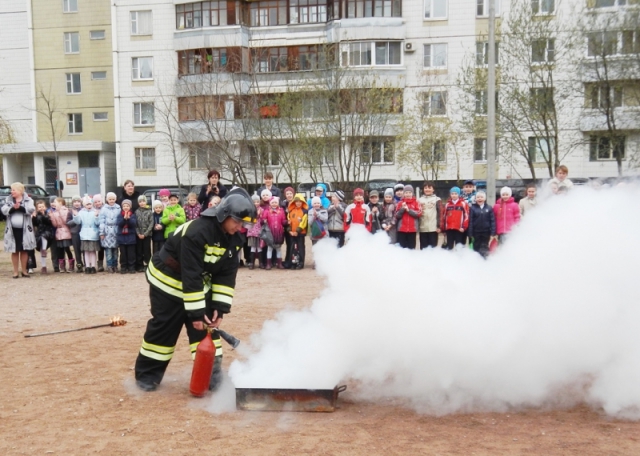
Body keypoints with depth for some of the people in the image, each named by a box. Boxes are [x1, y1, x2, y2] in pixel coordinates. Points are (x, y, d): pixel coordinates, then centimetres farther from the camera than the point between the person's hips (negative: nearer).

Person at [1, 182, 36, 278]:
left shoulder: (28, 199, 3)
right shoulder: (8, 200, 8)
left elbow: (31, 209, -14)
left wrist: (20, 207, -24)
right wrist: (13, 208, -22)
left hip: (24, 229, -1)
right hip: (12, 229, 1)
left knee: (24, 250, 6)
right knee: (14, 251, 5)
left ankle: (24, 270, 17)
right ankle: (15, 271, 12)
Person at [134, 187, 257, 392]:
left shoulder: (234, 238, -11)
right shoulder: (196, 232, -34)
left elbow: (227, 274, -8)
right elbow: (190, 276, -33)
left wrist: (220, 308, -16)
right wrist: (196, 313, -31)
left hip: (199, 283, 7)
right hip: (169, 281, -7)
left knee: (208, 325, 0)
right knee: (163, 329, 2)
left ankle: (212, 374, 7)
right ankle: (146, 375, 19)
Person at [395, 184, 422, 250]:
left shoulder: (416, 202, 3)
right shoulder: (401, 203, 7)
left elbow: (419, 213, -9)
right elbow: (397, 216, 2)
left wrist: (409, 210, -14)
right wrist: (402, 209, -12)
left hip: (412, 229, -1)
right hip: (402, 229, 1)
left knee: (411, 246, 2)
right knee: (402, 246, 4)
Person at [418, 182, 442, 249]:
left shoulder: (437, 199, 5)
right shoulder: (420, 200, 14)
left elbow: (440, 213, -1)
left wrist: (439, 226, -7)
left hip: (433, 228, -3)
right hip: (423, 228, 3)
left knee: (433, 247, 1)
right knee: (423, 247, 6)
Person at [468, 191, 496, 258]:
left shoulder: (489, 208, 2)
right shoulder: (472, 208, -1)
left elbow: (492, 221, 1)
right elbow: (470, 222, -2)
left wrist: (493, 233, -6)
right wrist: (470, 234, -6)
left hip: (486, 232, 0)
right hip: (476, 232, 0)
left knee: (485, 249, 4)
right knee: (476, 248, 7)